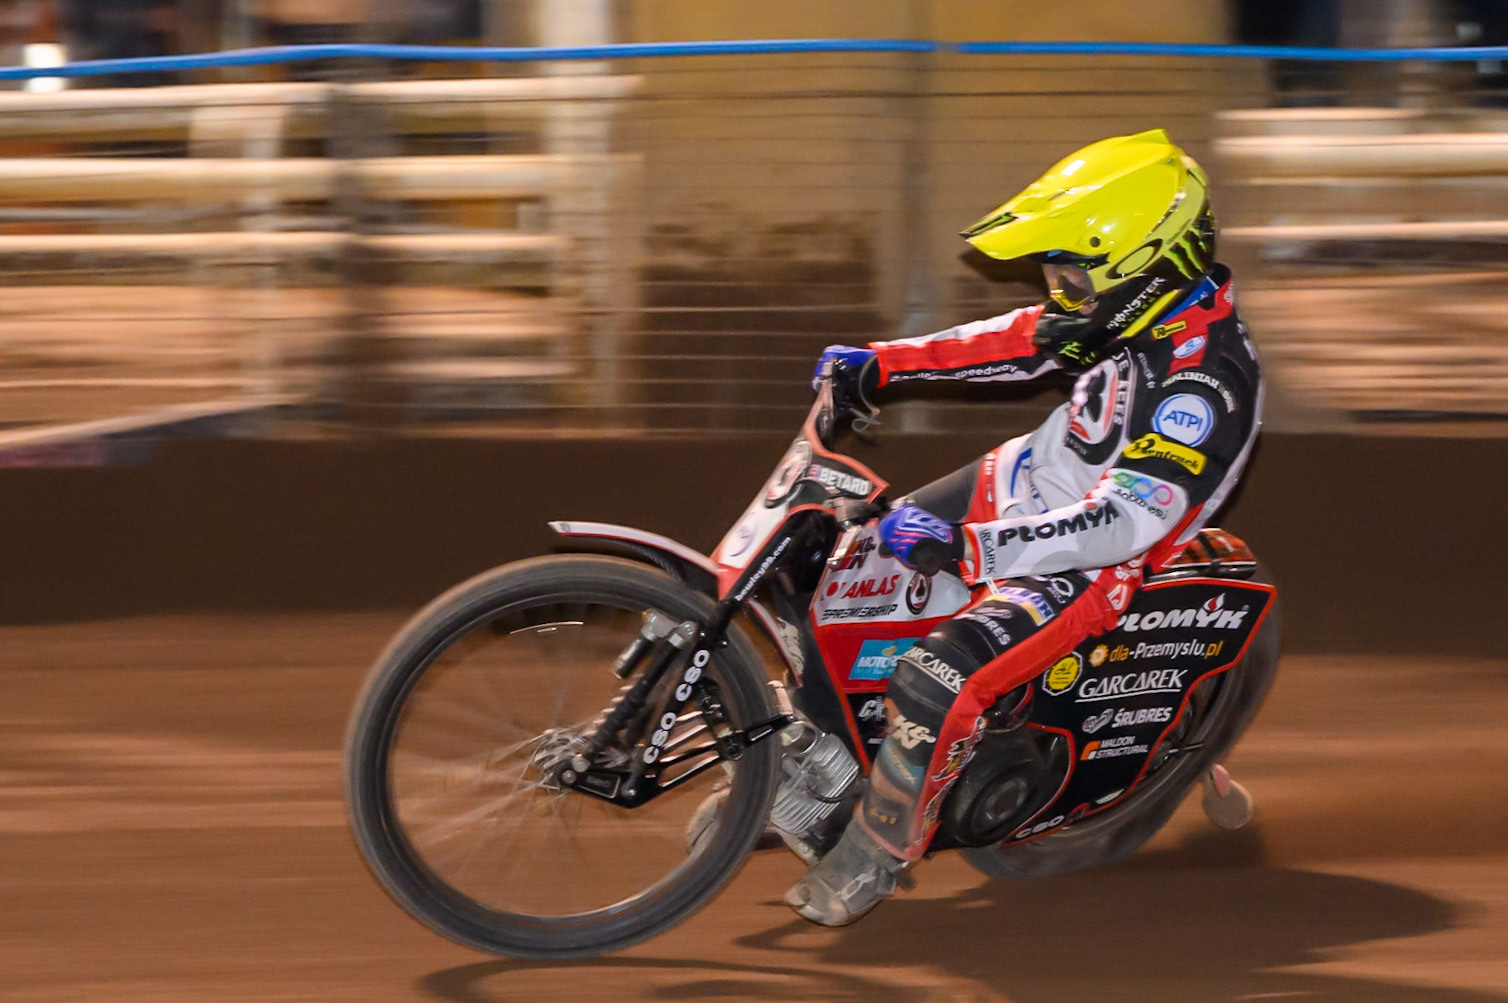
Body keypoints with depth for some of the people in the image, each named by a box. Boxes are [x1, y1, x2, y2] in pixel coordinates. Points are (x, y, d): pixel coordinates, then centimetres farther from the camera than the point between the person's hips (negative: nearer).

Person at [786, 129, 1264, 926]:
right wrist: (885, 363, 4)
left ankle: (874, 857, -2)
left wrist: (965, 543, -44)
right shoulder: (1146, 304, -7)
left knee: (935, 684, -26)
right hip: (1025, 482, 10)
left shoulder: (1202, 382, -34)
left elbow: (1122, 521, -39)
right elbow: (1025, 342, 10)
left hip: (1083, 565, -9)